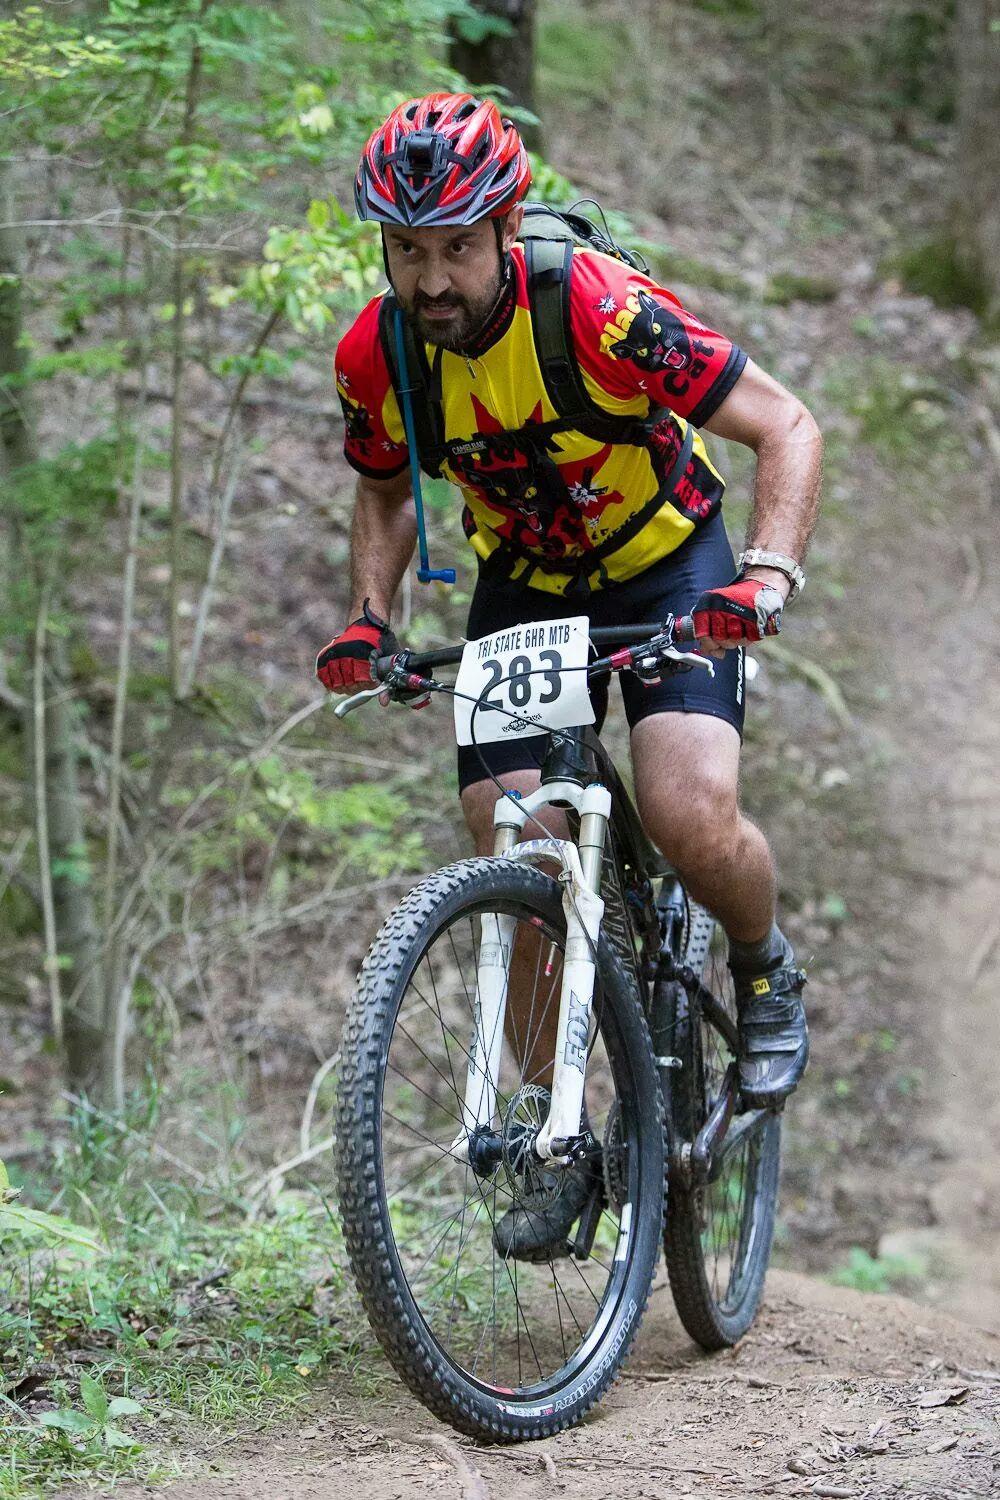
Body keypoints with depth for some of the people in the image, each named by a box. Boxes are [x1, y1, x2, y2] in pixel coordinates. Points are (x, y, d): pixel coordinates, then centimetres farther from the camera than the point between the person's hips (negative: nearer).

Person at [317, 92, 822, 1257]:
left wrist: (769, 575, -39)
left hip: (666, 565, -4)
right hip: (522, 590, 4)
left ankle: (765, 972, 8)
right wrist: (368, 618, -10)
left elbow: (787, 428, -24)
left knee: (692, 820, -26)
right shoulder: (375, 358, -15)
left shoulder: (599, 309, -29)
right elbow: (385, 494, 7)